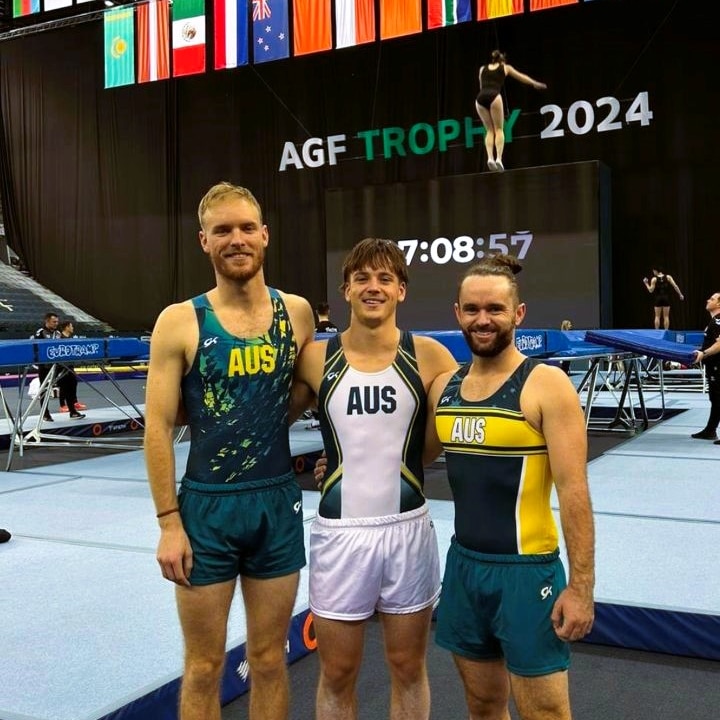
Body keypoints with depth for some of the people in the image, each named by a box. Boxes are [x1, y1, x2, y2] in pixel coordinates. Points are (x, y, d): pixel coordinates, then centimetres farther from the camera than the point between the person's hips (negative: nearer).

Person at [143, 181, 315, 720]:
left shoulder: (297, 313, 0)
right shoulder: (180, 321, -8)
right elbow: (159, 426, -8)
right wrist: (168, 521, -10)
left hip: (279, 504, 3)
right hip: (206, 507, -2)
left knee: (269, 660, 15)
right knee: (204, 667, 11)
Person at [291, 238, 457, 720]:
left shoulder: (427, 355, -4)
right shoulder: (315, 358, -3)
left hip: (408, 528, 0)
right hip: (340, 531, 0)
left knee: (408, 668, 16)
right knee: (337, 675, 13)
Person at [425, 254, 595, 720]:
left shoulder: (547, 385, -13)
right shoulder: (444, 387, 5)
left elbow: (574, 490, -16)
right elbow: (416, 456, 20)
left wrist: (581, 586, -18)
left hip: (527, 571, -5)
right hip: (463, 565, 6)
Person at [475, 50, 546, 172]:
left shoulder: (482, 69, 30)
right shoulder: (505, 67, 25)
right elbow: (521, 76, 38)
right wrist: (535, 83, 52)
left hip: (480, 98, 3)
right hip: (493, 96, -2)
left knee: (489, 130, 11)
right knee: (499, 129, 3)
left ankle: (490, 157, -7)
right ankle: (498, 158, -14)